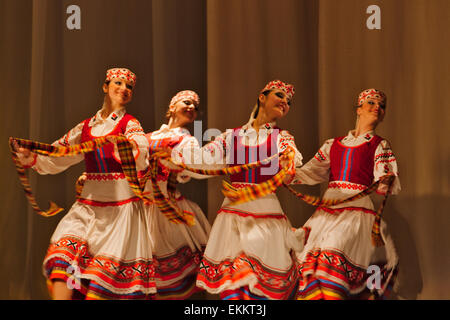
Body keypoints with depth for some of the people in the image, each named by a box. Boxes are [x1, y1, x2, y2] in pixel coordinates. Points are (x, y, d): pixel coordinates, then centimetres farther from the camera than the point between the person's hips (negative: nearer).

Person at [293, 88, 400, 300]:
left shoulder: (380, 146, 12)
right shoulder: (333, 144, 22)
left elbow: (384, 177, -2)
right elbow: (310, 171, 18)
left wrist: (385, 183, -25)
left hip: (357, 209, -4)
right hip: (327, 209, 4)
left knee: (334, 255, -25)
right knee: (308, 257, -11)